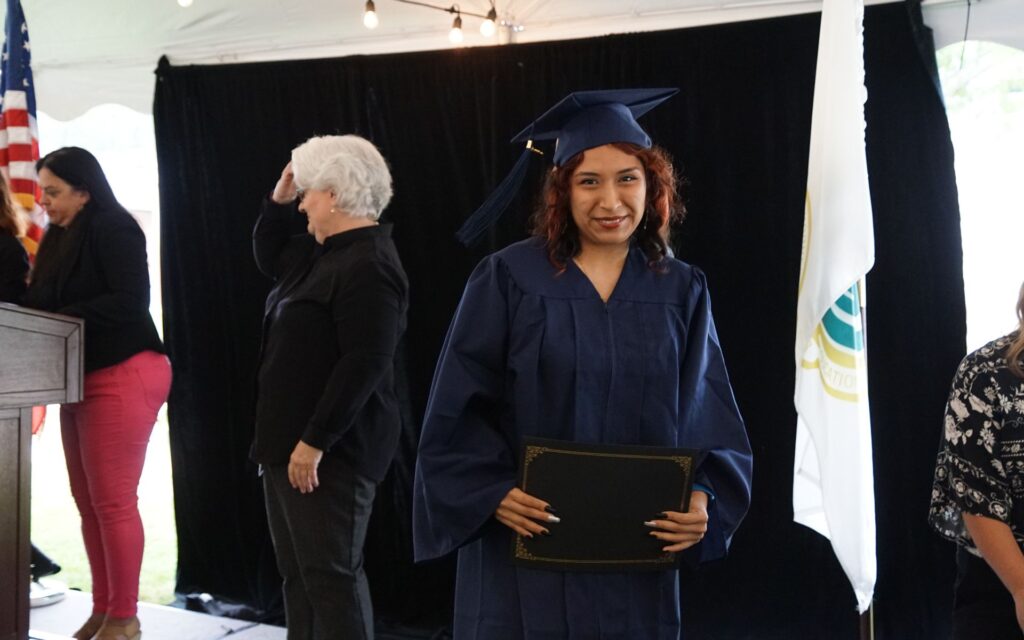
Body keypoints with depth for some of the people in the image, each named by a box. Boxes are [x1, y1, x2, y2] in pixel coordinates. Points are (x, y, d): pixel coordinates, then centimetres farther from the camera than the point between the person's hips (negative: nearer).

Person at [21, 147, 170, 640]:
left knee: (113, 502, -5)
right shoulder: (60, 237, 15)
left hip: (121, 376, -9)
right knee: (88, 502, 10)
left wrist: (57, 319, -18)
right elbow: (47, 303, 18)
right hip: (81, 378, 9)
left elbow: (130, 300, -18)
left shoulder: (111, 227, -9)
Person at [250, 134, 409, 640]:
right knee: (298, 574, 16)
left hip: (328, 452, -11)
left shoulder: (368, 267, -19)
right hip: (291, 443, 11)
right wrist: (278, 200, 13)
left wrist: (314, 442, -25)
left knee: (331, 577, -5)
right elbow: (269, 258, 30)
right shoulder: (326, 253, 12)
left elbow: (364, 365, -26)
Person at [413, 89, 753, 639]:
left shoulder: (681, 292, 5)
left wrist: (703, 499, -12)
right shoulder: (509, 279, -4)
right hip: (522, 548, -2)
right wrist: (492, 491, -17)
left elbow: (710, 416, 4)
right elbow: (460, 407, -4)